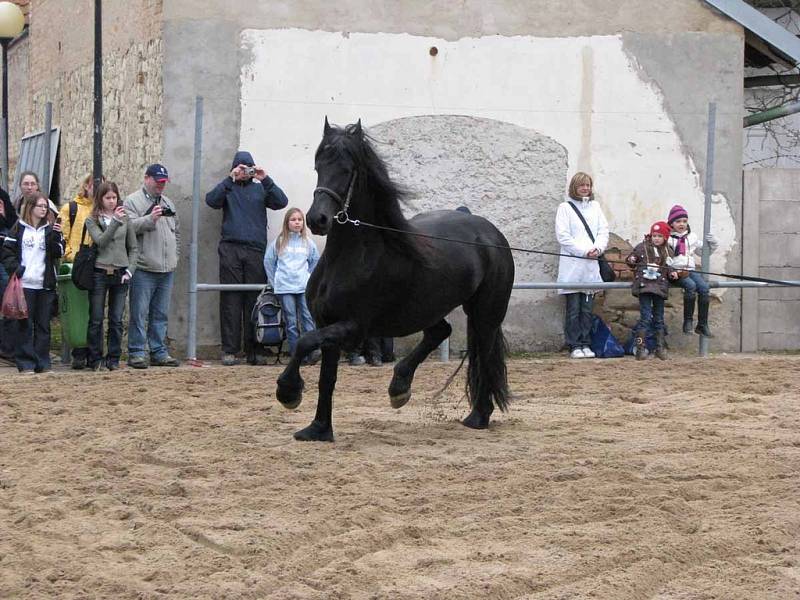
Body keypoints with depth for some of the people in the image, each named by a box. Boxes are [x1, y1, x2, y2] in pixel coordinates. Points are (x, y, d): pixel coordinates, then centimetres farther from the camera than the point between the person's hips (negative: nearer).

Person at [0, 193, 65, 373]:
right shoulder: (19, 228, 3)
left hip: (45, 284, 3)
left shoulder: (50, 229, 10)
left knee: (43, 324, 5)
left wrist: (56, 237, -14)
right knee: (25, 324, -1)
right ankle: (25, 363, 2)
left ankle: (42, 363, 10)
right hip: (25, 284, -3)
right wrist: (15, 269, -11)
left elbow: (59, 253, 1)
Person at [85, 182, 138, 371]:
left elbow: (133, 247, 10)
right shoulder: (92, 220, 2)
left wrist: (130, 270, -2)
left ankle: (113, 359, 12)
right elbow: (100, 241, -15)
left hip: (120, 275, 2)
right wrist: (115, 221, -21)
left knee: (116, 320, 4)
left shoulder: (125, 218, 7)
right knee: (96, 320, 3)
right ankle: (95, 359, 10)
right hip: (99, 273, -2)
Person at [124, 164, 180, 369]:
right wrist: (150, 219, -26)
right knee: (139, 313, -5)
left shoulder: (167, 203, 19)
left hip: (167, 268, 7)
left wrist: (175, 255, 18)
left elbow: (176, 231, 28)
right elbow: (130, 226, -17)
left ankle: (159, 353, 16)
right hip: (144, 269, -7)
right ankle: (136, 353, -1)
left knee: (161, 314, 11)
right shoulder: (133, 201, -2)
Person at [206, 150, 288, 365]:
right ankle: (229, 349, -3)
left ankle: (253, 349, 2)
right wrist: (230, 179, -11)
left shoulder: (260, 188, 17)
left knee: (254, 299, -1)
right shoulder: (228, 188, 13)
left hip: (256, 250, 1)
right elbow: (211, 200, -6)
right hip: (230, 249, -1)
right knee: (230, 299, -4)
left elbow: (281, 202, 3)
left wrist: (266, 180, -7)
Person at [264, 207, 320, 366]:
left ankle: (311, 352, -14)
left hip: (304, 287, 1)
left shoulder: (308, 242, 7)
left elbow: (315, 261, 20)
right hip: (284, 288, -1)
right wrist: (275, 282, 9)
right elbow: (268, 261, 11)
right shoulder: (279, 242, 4)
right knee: (291, 321, 0)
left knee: (308, 318, -9)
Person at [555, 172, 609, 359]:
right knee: (573, 309, -4)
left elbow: (604, 231, 12)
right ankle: (575, 346, -1)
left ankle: (585, 344, 11)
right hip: (572, 265, -4)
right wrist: (584, 251, -12)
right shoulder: (565, 208, 1)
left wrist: (598, 248, -8)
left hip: (591, 264, 4)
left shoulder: (595, 206, 16)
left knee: (587, 308, 6)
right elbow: (563, 236, -6)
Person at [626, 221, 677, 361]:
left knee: (659, 319, 10)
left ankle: (660, 347, 18)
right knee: (645, 317, -10)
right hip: (644, 285, -3)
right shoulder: (642, 247, 2)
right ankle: (640, 348, -7)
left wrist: (672, 273, 0)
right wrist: (631, 261, -12)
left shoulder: (667, 251, 10)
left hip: (660, 286, 3)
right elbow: (630, 261, 10)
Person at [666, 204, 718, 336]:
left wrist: (711, 244, 12)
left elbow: (703, 251, 30)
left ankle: (702, 324, -16)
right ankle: (688, 321, -24)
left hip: (690, 270, 5)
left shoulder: (691, 237, 21)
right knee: (691, 285, -32)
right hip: (675, 271, -5)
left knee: (704, 287, -20)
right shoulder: (667, 237, 4)